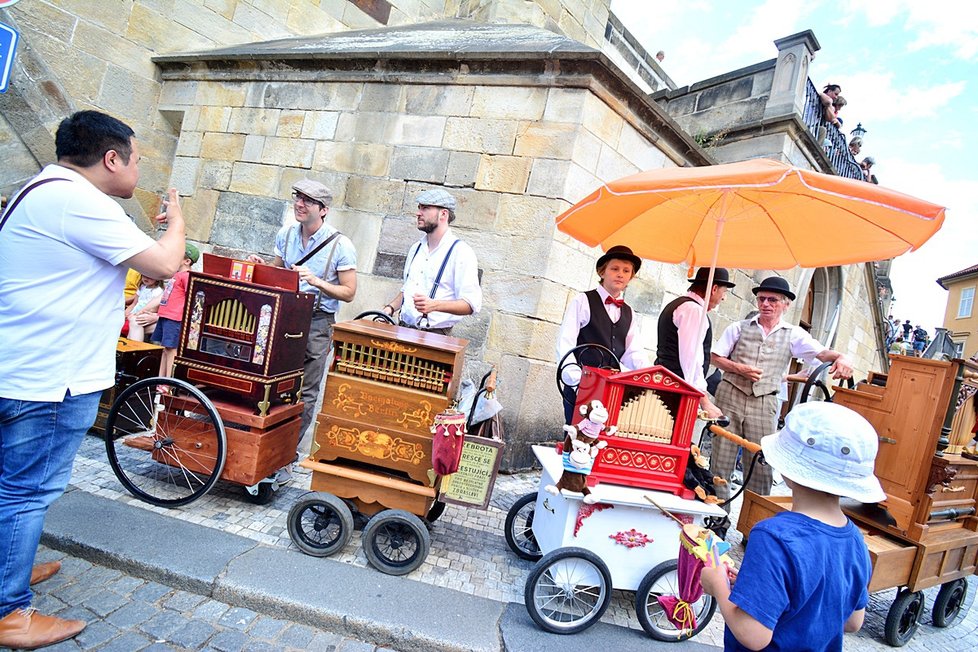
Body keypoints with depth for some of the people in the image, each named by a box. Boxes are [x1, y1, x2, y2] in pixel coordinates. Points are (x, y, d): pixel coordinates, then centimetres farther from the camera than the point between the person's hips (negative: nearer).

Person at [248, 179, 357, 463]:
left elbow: (349, 293, -8)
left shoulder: (340, 245, -9)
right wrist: (261, 267, -3)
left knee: (305, 391, 3)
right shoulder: (286, 234, 6)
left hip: (317, 322, -4)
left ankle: (293, 446, 17)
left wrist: (316, 281, -21)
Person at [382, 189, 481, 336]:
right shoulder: (415, 248, 18)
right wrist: (391, 307, 10)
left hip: (435, 333, -6)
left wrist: (434, 305, -26)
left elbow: (472, 304, -13)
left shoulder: (461, 252, -7)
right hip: (403, 328, 6)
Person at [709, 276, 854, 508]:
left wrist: (840, 357, -28)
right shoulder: (739, 328, 5)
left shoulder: (794, 335, 6)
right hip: (730, 396, 0)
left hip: (765, 404, 0)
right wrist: (739, 369, -11)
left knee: (761, 466, 3)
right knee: (721, 460, 4)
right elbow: (716, 358, 5)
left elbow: (822, 353, -7)